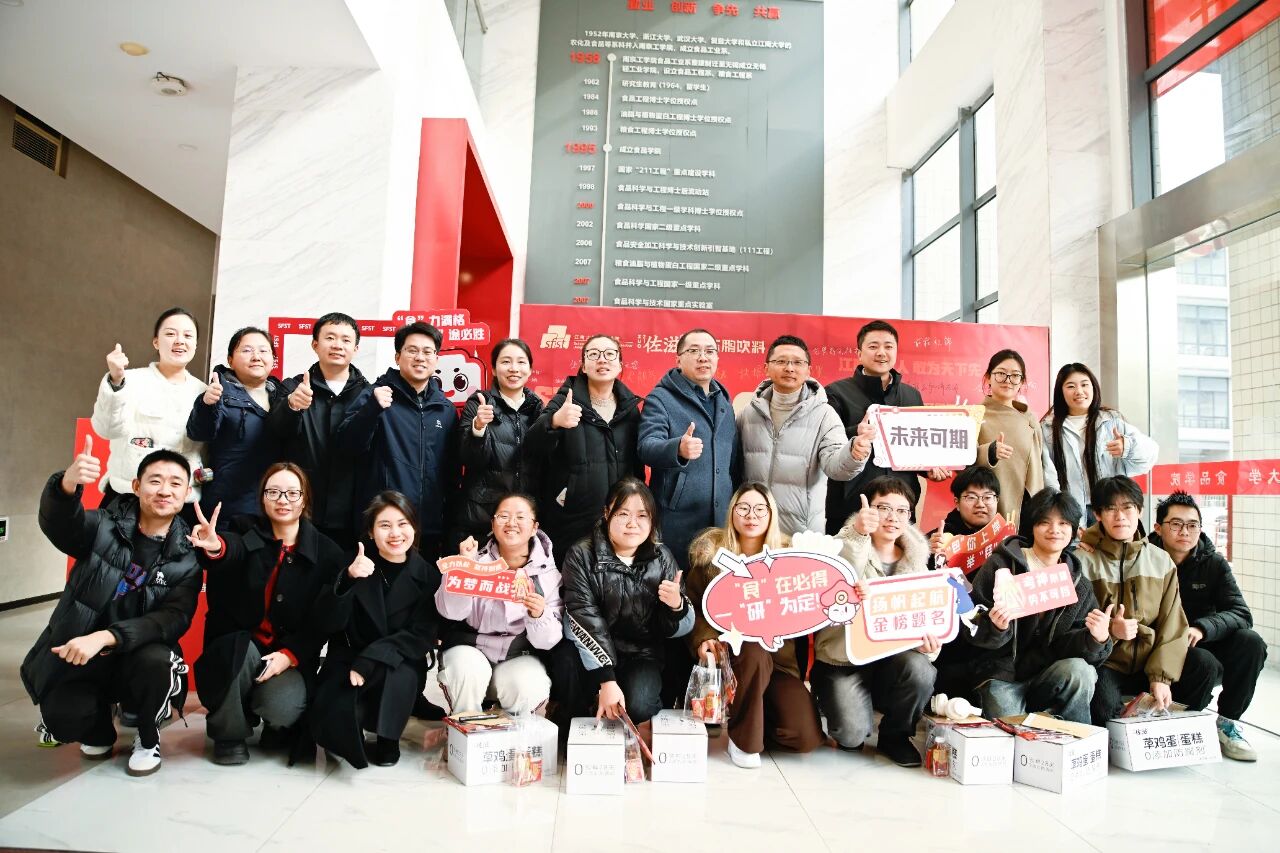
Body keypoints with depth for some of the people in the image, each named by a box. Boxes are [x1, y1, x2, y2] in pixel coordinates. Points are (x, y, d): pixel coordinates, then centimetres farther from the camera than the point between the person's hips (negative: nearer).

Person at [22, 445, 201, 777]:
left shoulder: (187, 558, -6)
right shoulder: (104, 527, -6)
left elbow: (174, 619, -18)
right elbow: (57, 521, -28)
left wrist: (105, 637, -34)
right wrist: (68, 484, -52)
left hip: (137, 658, 0)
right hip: (76, 655, 1)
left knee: (157, 661, -32)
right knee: (63, 719, -26)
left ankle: (148, 739, -1)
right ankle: (100, 730, 13)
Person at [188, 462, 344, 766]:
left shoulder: (326, 553, 0)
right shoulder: (247, 532, -1)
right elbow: (233, 550, -28)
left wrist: (290, 655, -17)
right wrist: (215, 546, -53)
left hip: (291, 656, 0)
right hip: (237, 647, 0)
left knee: (281, 707, -28)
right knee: (240, 648, -34)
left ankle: (279, 728, 14)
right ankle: (230, 733, -5)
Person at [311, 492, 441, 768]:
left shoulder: (429, 575, -5)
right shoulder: (355, 567, -5)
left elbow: (421, 636, -11)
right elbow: (328, 624, -15)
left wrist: (370, 661, -25)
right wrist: (348, 580, -33)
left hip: (401, 666, 0)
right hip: (348, 662, 0)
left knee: (398, 675, -34)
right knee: (330, 723, -26)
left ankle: (388, 739, -3)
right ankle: (356, 736, 11)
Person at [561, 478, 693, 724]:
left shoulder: (661, 558, -3)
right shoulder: (582, 556, -10)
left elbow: (678, 628, 1)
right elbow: (586, 620, -18)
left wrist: (676, 605, -23)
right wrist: (606, 681, -26)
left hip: (642, 655, -1)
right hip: (595, 655, 1)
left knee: (637, 707, -28)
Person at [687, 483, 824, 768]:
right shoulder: (711, 550, 0)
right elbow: (694, 605, 0)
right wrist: (704, 639, -18)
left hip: (780, 655, 2)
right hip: (731, 648, -1)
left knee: (806, 737, -17)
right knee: (754, 652, -38)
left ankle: (759, 710, 16)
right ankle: (743, 737, -13)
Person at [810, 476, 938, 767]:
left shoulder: (915, 558, 6)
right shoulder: (848, 545, -7)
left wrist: (927, 639, -19)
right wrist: (859, 536, -40)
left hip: (894, 656, 4)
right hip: (844, 658, -3)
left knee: (919, 669, -30)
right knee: (851, 734, -23)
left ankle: (895, 736, 1)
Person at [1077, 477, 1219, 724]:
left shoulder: (1161, 561, 7)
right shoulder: (1083, 560, -4)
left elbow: (1172, 625, 1)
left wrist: (1161, 676, -11)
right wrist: (1109, 630, -24)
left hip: (1149, 664, 4)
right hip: (1105, 665, -4)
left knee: (1205, 664, -20)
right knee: (1104, 703, -32)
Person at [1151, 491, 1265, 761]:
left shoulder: (1215, 564, 0)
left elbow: (1241, 614, -13)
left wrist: (1202, 628, -31)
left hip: (1204, 645, 3)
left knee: (1251, 642, -22)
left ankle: (1227, 721, -6)